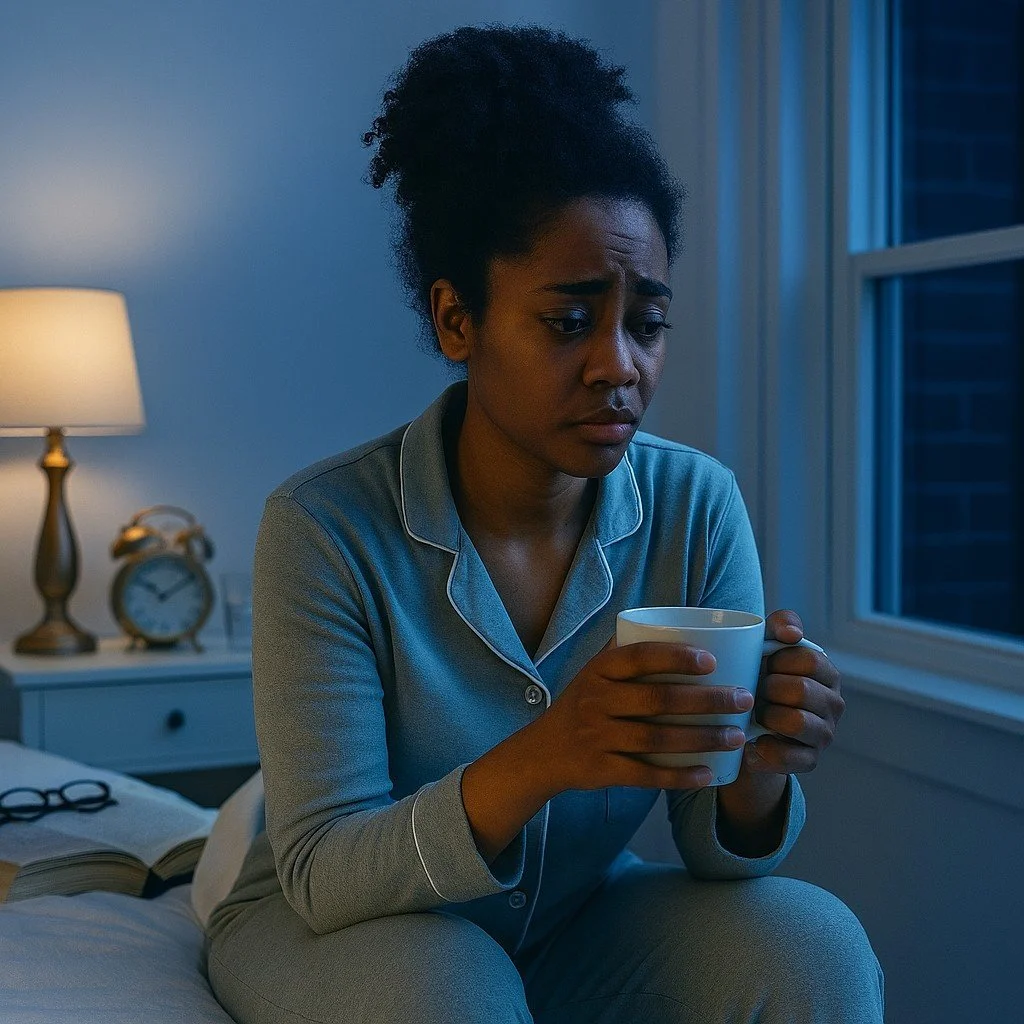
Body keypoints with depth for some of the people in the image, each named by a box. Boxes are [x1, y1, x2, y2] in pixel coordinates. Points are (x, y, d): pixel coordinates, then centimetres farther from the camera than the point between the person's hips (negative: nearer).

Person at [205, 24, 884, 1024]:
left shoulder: (697, 505, -13)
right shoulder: (325, 527, -23)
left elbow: (715, 851, -9)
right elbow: (322, 874, -23)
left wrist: (759, 769, -34)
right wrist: (535, 762, -41)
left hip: (577, 923, 4)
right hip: (338, 929, -3)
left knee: (811, 943, -21)